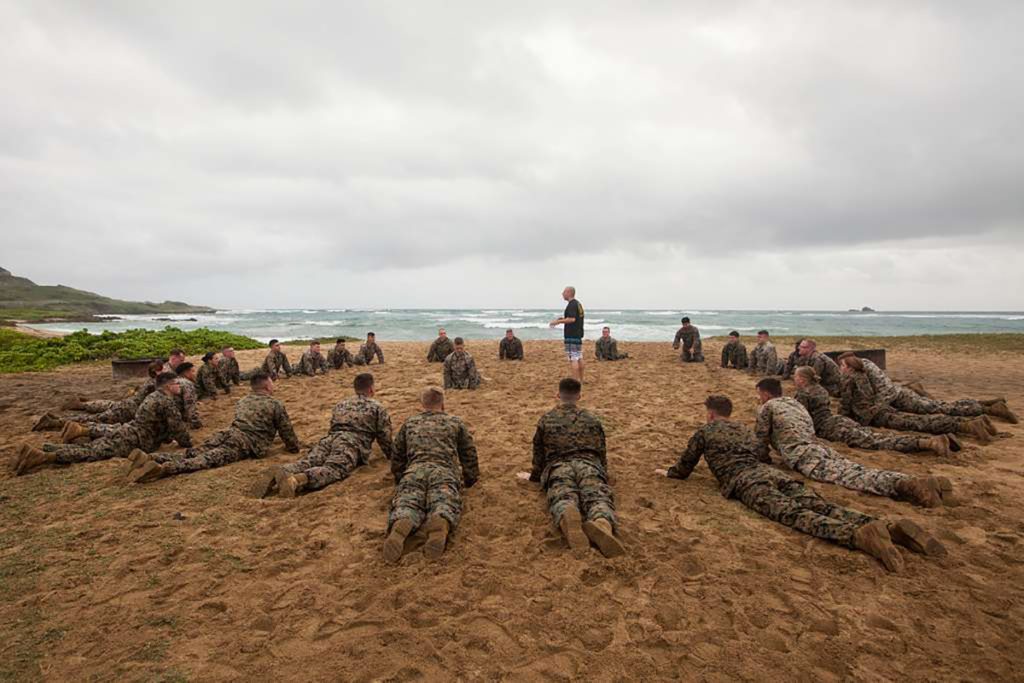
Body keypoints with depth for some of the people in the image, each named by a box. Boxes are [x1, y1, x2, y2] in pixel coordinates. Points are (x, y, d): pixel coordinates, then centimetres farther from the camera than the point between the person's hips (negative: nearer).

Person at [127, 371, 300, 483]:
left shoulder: (243, 401, 32)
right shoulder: (276, 405, 10)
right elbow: (286, 431, 12)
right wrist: (294, 448, 29)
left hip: (226, 433, 6)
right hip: (246, 443, -6)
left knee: (191, 455, -3)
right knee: (208, 460, -23)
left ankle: (149, 458, -25)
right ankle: (164, 468, -44)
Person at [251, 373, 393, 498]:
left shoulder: (341, 404, 34)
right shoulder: (377, 408, 18)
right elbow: (384, 436, 17)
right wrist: (391, 455, 32)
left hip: (330, 439, 6)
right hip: (352, 444, -5)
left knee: (306, 463, -11)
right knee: (333, 469, -26)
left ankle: (278, 474, -42)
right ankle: (298, 480, -55)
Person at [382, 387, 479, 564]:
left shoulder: (409, 423, 33)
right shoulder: (456, 422, 28)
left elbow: (397, 456, 38)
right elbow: (469, 455, 28)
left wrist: (400, 479, 53)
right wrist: (470, 479, 43)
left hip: (414, 470, 2)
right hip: (444, 471, -1)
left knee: (406, 505, -16)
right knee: (444, 505, -20)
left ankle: (399, 528, -51)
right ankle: (441, 526, -56)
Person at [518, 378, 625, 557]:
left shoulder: (546, 419, 26)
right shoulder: (593, 419, 29)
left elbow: (538, 454, 29)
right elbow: (602, 452, 34)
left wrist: (534, 476, 44)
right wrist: (603, 474, 50)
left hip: (559, 466, 0)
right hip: (588, 464, 1)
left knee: (563, 497, -27)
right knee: (599, 496, -24)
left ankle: (567, 519, -67)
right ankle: (603, 525, -62)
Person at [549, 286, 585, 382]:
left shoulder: (571, 304, -15)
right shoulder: (578, 304, 16)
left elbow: (572, 319, -25)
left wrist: (558, 321, -18)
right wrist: (562, 319, 20)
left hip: (571, 335, -10)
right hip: (578, 334, 10)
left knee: (573, 359, -9)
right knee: (579, 358, 13)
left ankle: (576, 381, -10)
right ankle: (580, 380, 20)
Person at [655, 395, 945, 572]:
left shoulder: (703, 433, 18)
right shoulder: (745, 429, 35)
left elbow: (684, 469, 23)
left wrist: (666, 472, 44)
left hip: (744, 482, -6)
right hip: (771, 472, 6)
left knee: (797, 515, -26)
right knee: (823, 507, -12)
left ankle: (859, 535, -51)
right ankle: (893, 528, -33)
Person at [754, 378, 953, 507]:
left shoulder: (767, 407, 9)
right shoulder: (794, 401, 33)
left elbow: (762, 439, 9)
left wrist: (764, 458, 28)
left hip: (802, 455, -8)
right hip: (820, 447, 8)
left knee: (846, 475, -26)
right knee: (857, 470, -9)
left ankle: (908, 486, -47)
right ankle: (917, 483, -28)